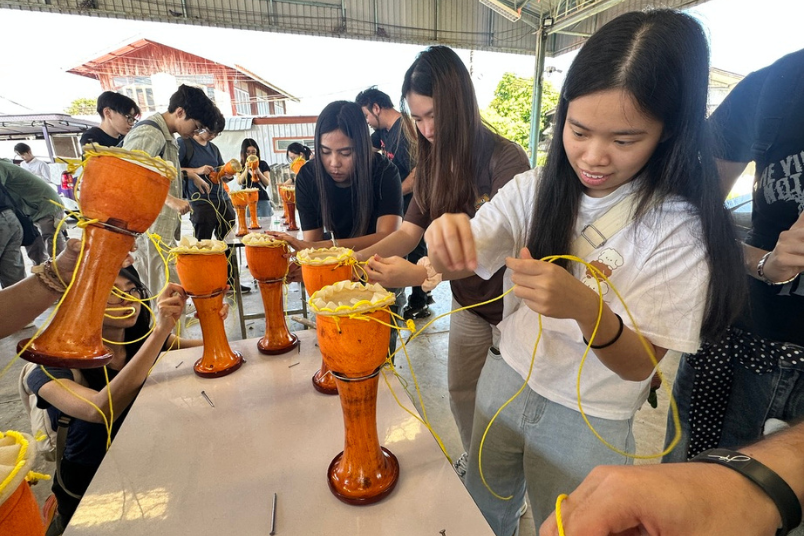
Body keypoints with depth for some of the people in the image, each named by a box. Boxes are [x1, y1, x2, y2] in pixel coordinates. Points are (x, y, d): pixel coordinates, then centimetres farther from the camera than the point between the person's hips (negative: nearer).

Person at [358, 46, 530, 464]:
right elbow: (408, 232, -7)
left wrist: (419, 274, -41)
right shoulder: (434, 164, -1)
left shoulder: (505, 159, -23)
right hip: (467, 302, 6)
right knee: (460, 391, 20)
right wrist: (355, 260, -24)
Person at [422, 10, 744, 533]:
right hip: (504, 382, 4)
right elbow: (458, 265, -12)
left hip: (587, 425, -3)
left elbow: (641, 367, -18)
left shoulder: (678, 229, -18)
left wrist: (587, 307, -39)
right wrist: (446, 236, -35)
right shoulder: (534, 190, -9)